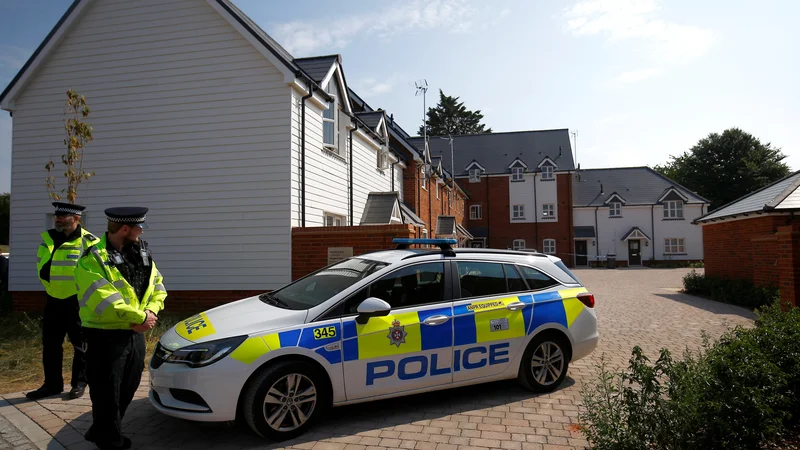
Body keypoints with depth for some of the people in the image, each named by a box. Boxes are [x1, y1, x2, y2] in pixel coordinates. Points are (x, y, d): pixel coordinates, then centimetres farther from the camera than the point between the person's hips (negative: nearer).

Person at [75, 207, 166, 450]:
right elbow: (105, 302, -26)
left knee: (127, 390, 19)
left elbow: (158, 285, 9)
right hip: (106, 337, -7)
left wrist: (151, 311, -10)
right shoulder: (93, 260, -17)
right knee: (107, 394, 4)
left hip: (135, 335, 8)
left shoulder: (141, 254, 6)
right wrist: (141, 317, -17)